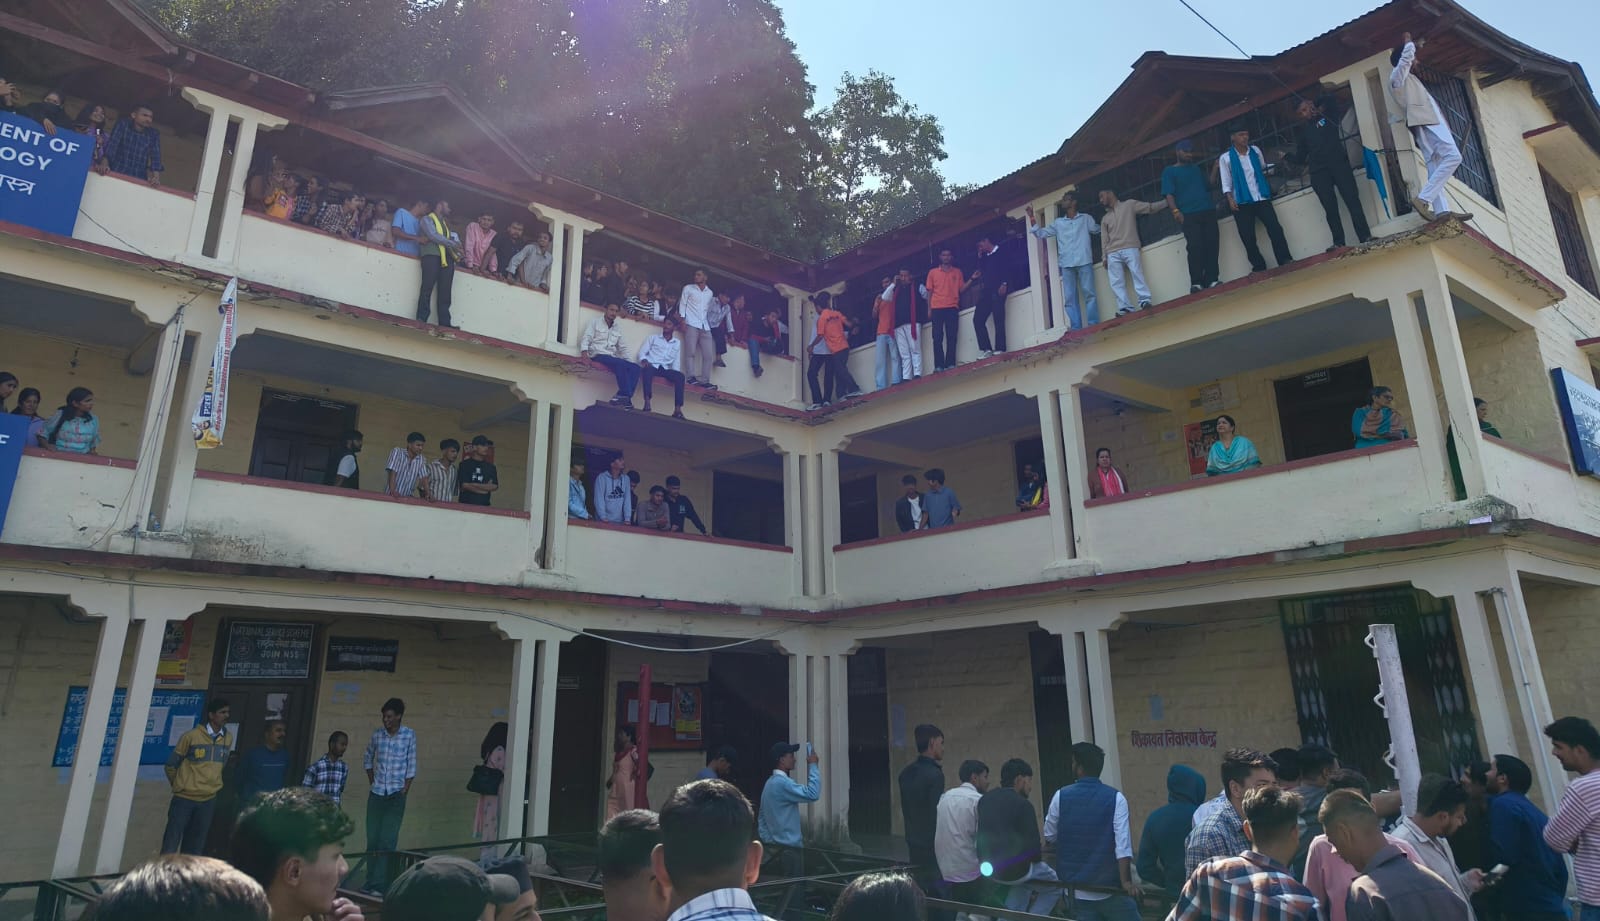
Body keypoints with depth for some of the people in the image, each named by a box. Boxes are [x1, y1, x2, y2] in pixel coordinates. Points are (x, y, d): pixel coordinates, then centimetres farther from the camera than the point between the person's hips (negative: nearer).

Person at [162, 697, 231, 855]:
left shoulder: (228, 739, 3)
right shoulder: (191, 736, -11)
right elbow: (171, 765, 0)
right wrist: (179, 785, 8)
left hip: (209, 800, 4)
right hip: (184, 798, -4)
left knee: (196, 846, 10)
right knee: (171, 843, -1)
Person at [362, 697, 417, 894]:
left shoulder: (409, 735, -5)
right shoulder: (377, 734, 1)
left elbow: (411, 766, -2)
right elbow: (367, 757, 17)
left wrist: (405, 790, -6)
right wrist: (371, 781, 10)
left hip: (396, 795, -3)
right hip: (376, 794, 3)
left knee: (388, 841, -6)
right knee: (372, 839, 7)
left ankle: (379, 884, -2)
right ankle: (371, 882, 18)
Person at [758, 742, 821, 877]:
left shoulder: (771, 782, 12)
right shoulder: (782, 783, -20)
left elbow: (762, 817, 17)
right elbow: (812, 794, -29)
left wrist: (766, 840, 15)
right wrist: (813, 765, -20)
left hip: (779, 846, 10)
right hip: (789, 846, -10)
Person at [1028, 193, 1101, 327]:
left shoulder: (1085, 218, 13)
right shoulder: (1058, 222, 18)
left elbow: (1098, 230, 13)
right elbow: (1040, 233, 15)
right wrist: (1031, 217, 8)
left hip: (1084, 261, -3)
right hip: (1066, 264, 3)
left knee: (1089, 293, -7)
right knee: (1069, 298, -3)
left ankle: (1094, 326, -7)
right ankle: (1076, 329, -4)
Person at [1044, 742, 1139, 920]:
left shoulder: (1061, 796, -3)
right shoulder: (1115, 798, -9)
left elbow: (1049, 837, 8)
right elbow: (1122, 844, -16)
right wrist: (1126, 881, -13)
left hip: (1076, 889, 2)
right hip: (1110, 887, -2)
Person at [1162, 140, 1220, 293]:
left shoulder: (1196, 168, 24)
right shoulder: (1169, 171, 8)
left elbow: (1208, 186, 27)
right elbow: (1169, 194, -4)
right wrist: (1175, 211, -17)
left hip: (1208, 211, 5)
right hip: (1188, 215, -5)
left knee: (1212, 245, -3)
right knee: (1195, 248, -15)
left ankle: (1211, 280, -1)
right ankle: (1196, 283, -13)